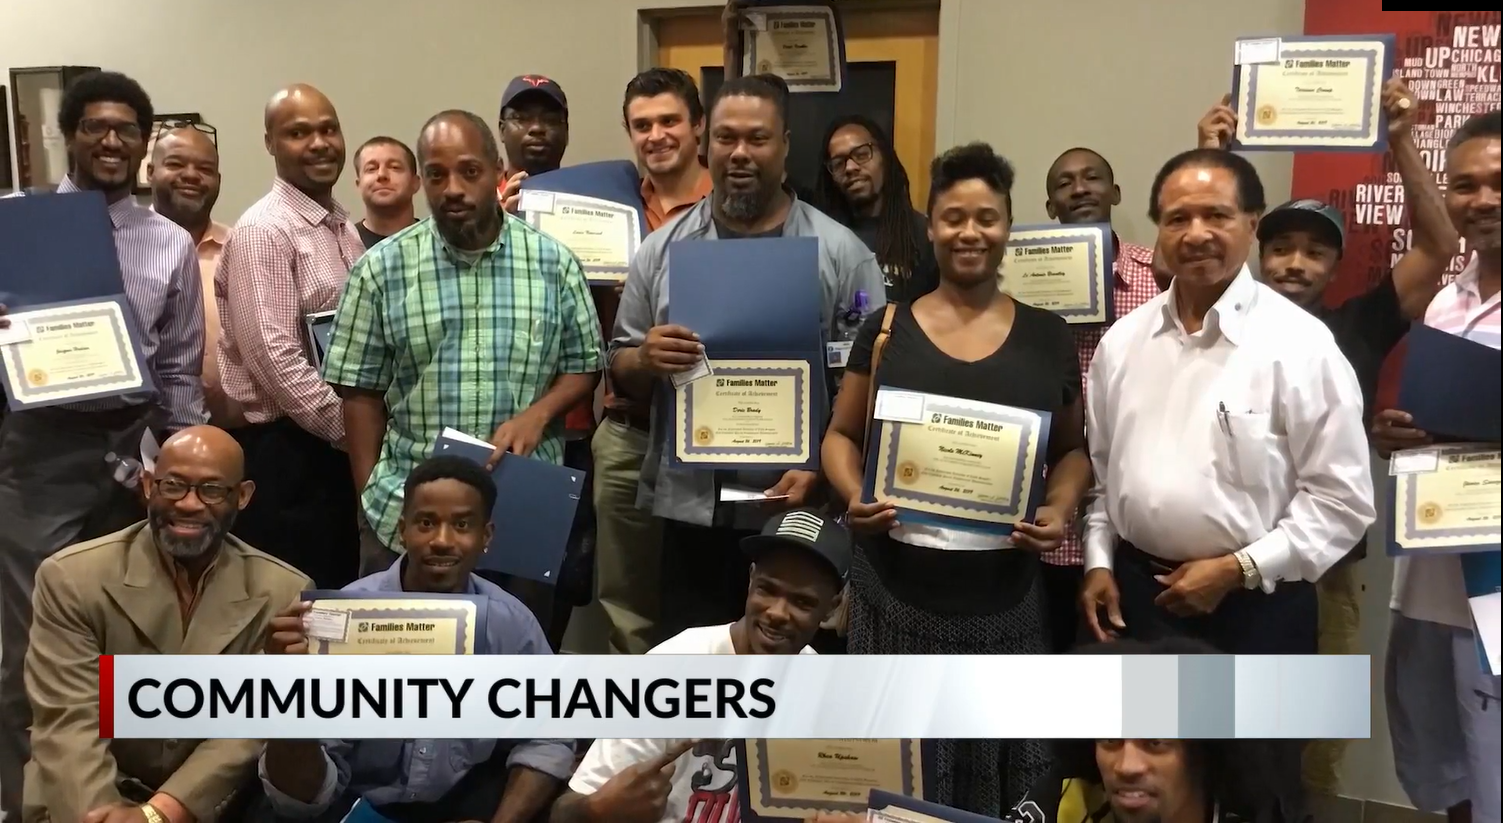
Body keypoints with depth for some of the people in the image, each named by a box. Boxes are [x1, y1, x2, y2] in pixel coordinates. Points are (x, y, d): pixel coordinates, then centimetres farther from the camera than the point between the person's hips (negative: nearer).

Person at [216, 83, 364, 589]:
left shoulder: (343, 227, 12)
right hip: (284, 449, -8)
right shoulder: (264, 230, -13)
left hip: (337, 444, 8)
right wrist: (350, 428, -16)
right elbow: (275, 356, -21)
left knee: (341, 594, 15)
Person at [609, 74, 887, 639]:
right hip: (689, 508, 2)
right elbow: (621, 374, 10)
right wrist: (646, 361, -13)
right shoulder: (662, 249, 7)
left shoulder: (841, 252, 0)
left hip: (798, 509, -2)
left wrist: (821, 468, -15)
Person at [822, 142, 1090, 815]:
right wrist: (854, 496, -10)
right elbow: (841, 434, 10)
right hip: (895, 589, 0)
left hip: (1004, 596, 1)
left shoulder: (1047, 336, 6)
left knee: (996, 768, 7)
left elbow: (1073, 448, 14)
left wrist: (1059, 509, -6)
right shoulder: (887, 329, 4)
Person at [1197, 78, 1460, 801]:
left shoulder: (1356, 330, 3)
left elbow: (1438, 246, -2)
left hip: (1325, 565, 1)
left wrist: (1401, 143, -9)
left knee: (1316, 756, 15)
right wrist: (1212, 159, -15)